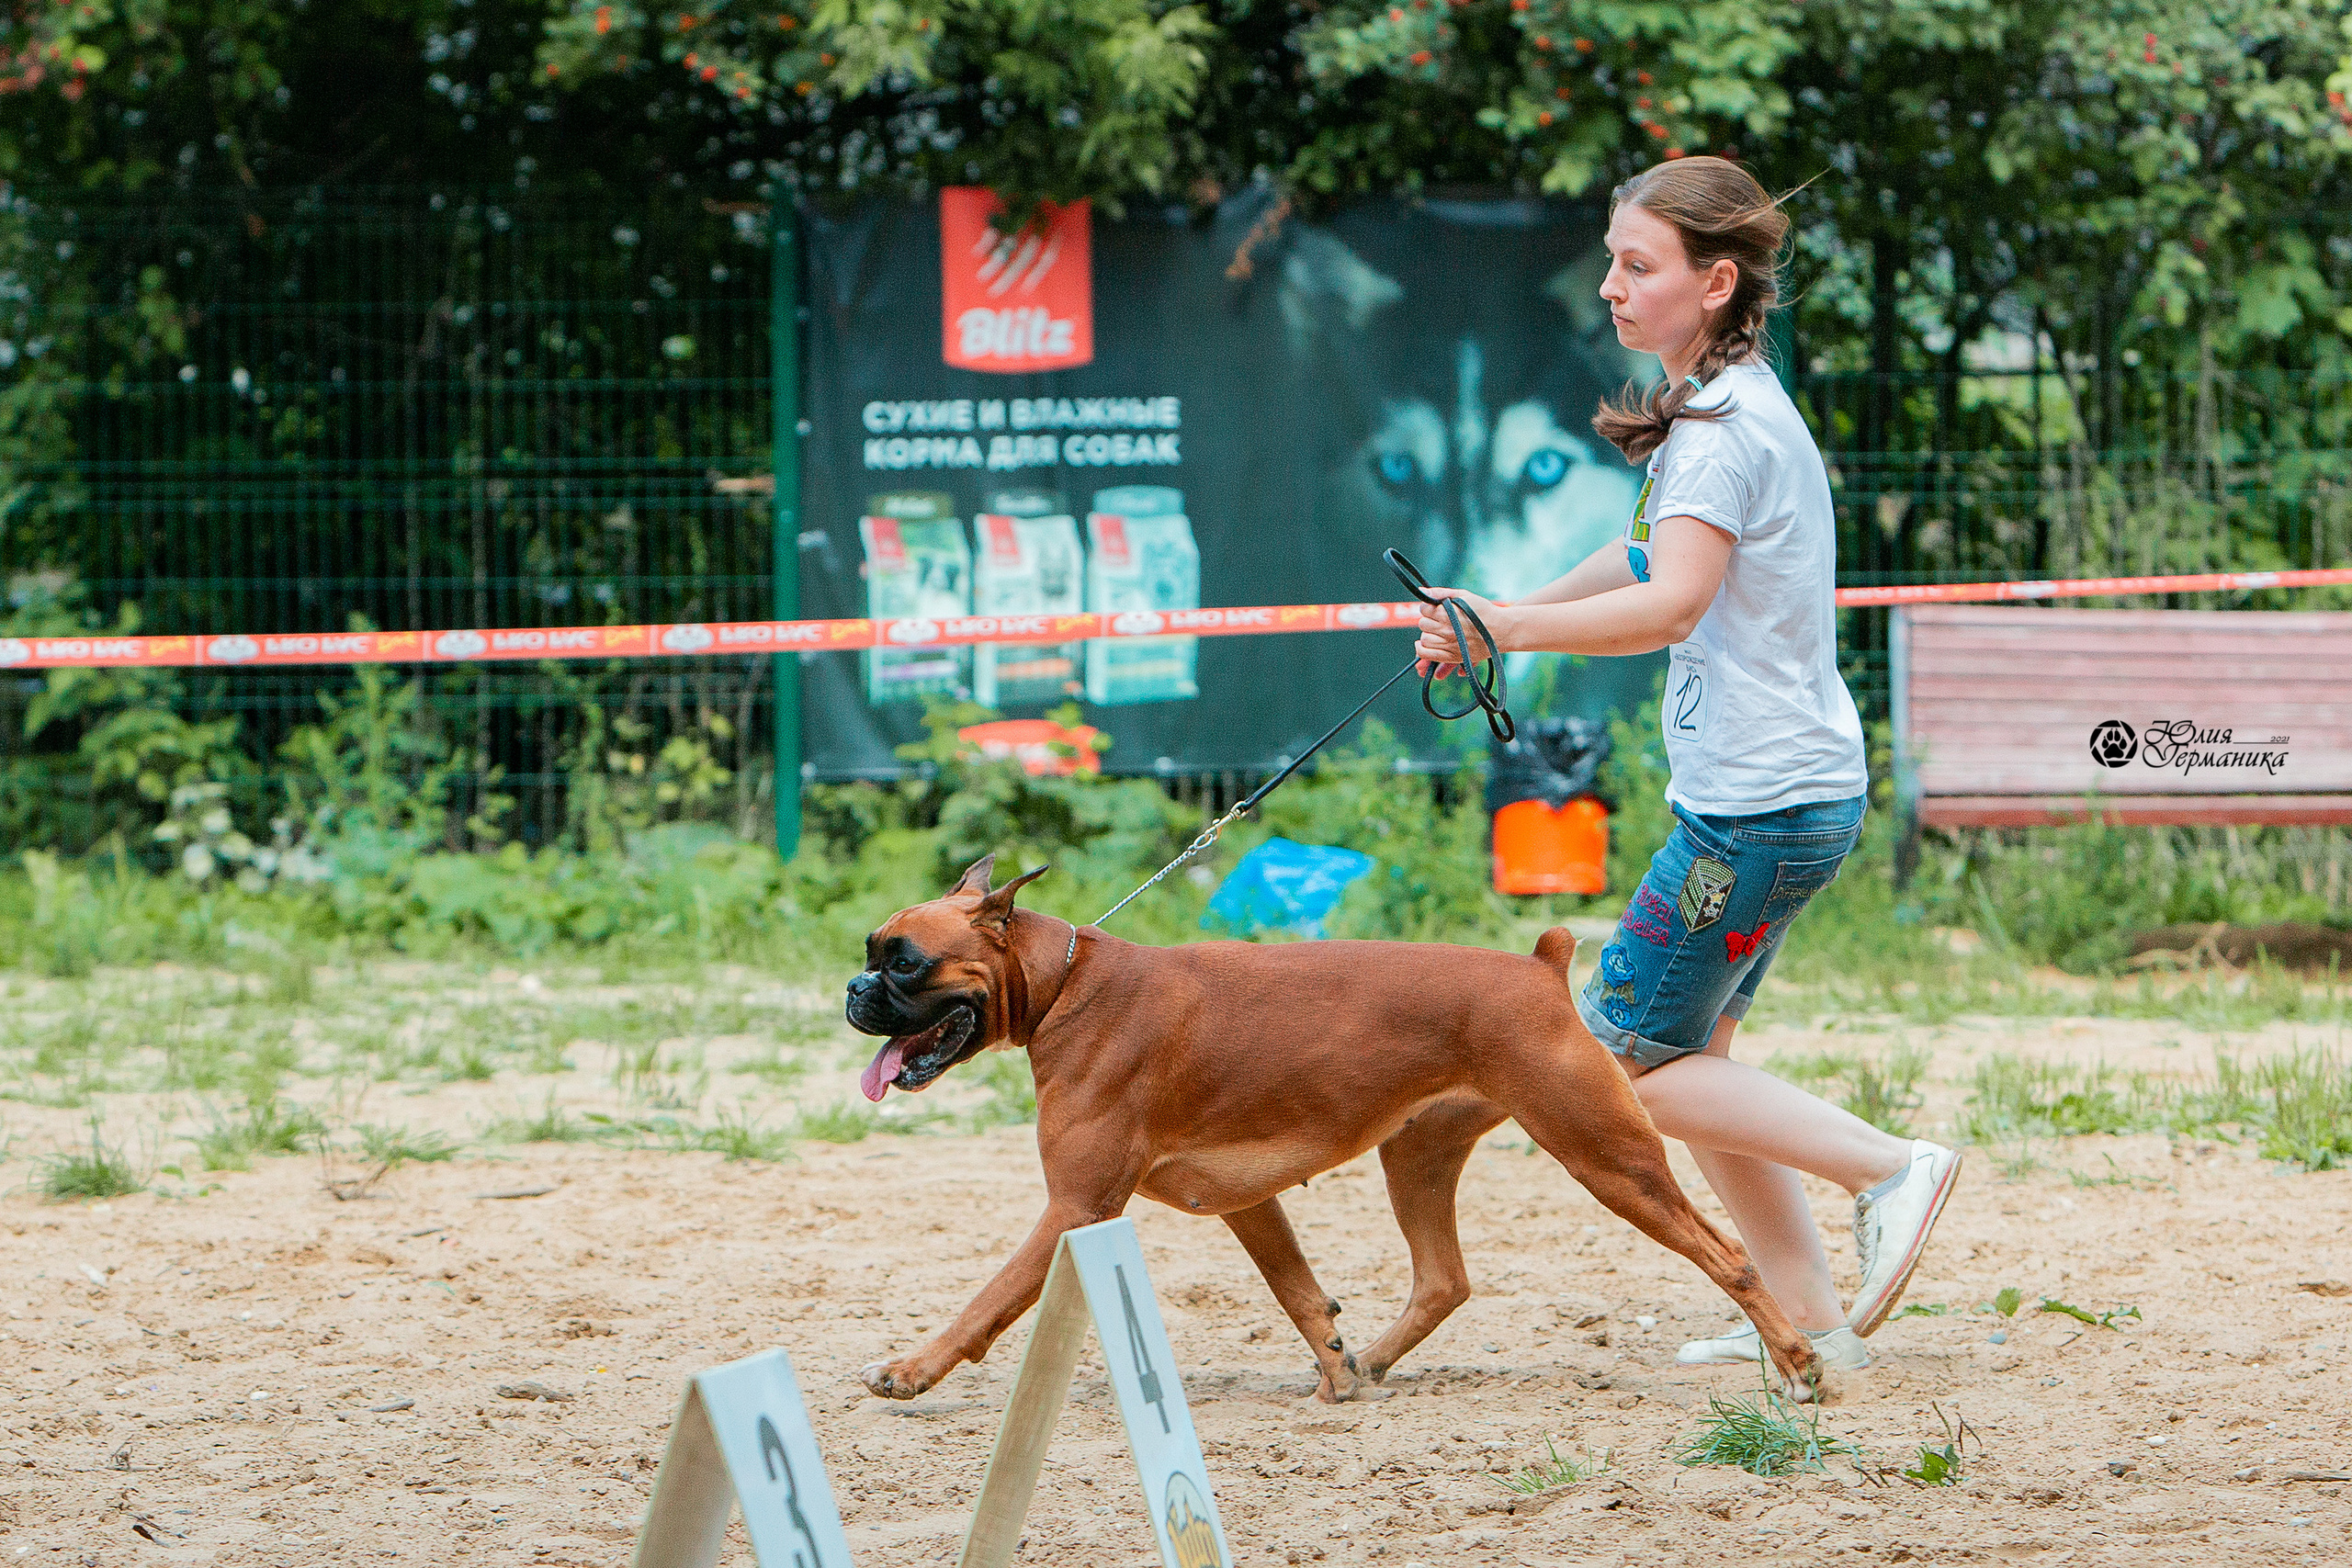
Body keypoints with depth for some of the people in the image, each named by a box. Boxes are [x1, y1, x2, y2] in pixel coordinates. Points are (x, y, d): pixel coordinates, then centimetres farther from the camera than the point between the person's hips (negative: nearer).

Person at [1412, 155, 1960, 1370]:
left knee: (1623, 1062, -4)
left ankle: (1888, 1169, -4)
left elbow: (1675, 600, -31)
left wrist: (1509, 628, -34)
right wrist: (1519, 612, 23)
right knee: (1685, 1052, 14)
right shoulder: (1724, 408, 15)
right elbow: (1652, 553, 30)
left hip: (1761, 802, -10)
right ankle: (1809, 1316, 16)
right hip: (1797, 785, 10)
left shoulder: (1726, 426, -17)